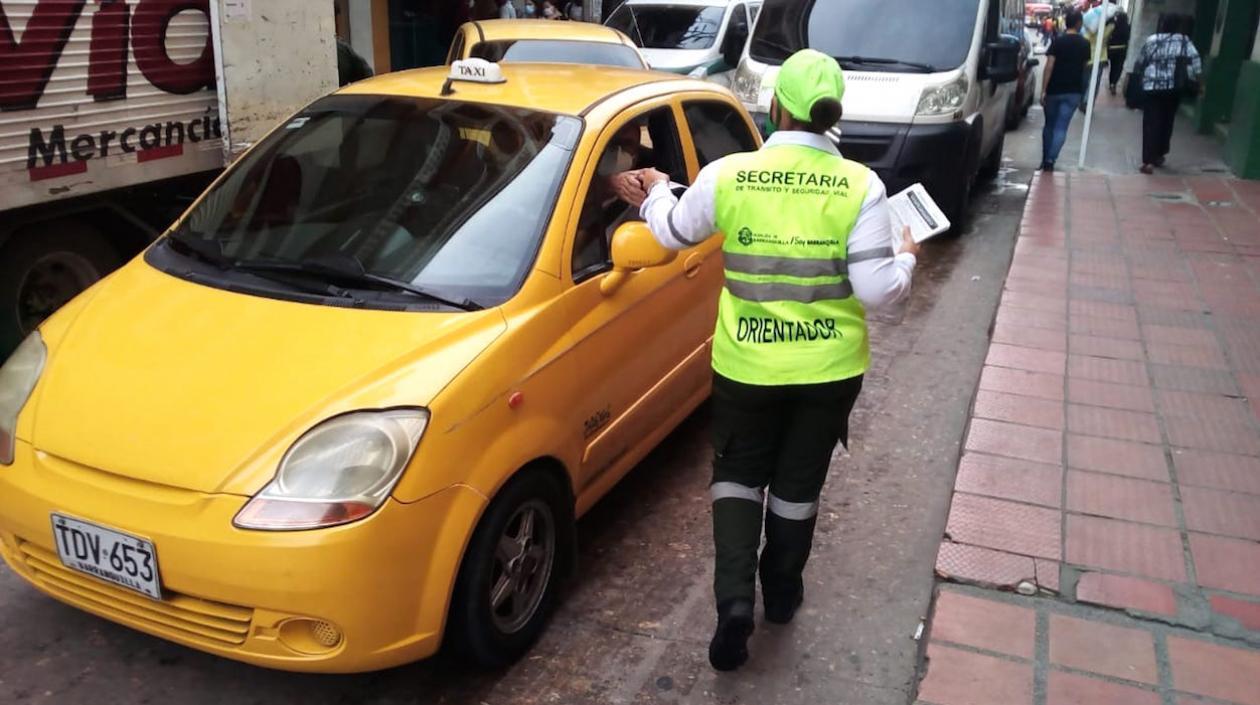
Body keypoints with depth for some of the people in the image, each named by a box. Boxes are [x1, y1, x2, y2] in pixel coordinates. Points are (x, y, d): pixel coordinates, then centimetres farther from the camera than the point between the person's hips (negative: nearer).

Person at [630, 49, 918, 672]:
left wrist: (656, 192, 29)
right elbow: (876, 289, -13)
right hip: (830, 367, 1)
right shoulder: (860, 185, -11)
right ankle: (781, 592, 37)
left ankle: (734, 598, 5)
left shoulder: (727, 175, -10)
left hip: (745, 364, 0)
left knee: (737, 475, 19)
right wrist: (906, 259, 10)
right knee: (799, 483, 19)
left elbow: (673, 234, 8)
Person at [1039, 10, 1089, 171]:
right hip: (1074, 91, 1)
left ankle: (1045, 160, 20)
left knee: (1049, 125, 14)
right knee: (1061, 128, -2)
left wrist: (1043, 90, -12)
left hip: (1054, 90, -1)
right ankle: (1050, 160, -16)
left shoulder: (1058, 41, -6)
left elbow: (1049, 67, -13)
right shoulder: (1084, 44, 2)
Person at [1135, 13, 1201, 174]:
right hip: (1173, 88, 1)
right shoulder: (1184, 41, 3)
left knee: (1151, 123, -3)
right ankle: (1159, 156, 27)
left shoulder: (1151, 40, 5)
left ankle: (1148, 161, -13)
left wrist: (1138, 78, 27)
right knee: (1166, 122, 17)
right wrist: (1195, 80, -1)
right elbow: (1195, 59, -9)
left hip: (1151, 87, -1)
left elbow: (1140, 62, 11)